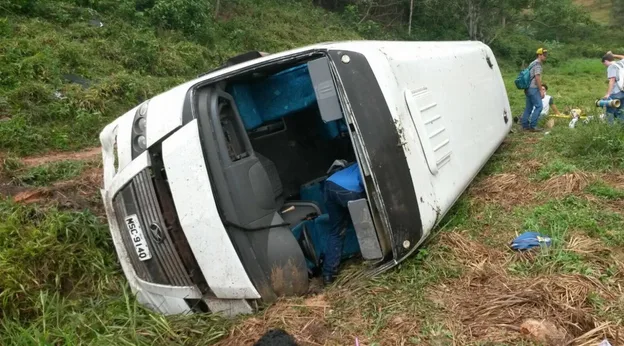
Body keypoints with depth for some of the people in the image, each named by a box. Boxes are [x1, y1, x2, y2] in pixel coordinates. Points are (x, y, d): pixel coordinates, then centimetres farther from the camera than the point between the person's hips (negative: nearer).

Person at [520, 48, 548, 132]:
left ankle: (525, 125, 13)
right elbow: (537, 78, -18)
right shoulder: (537, 64, -11)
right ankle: (532, 126, -12)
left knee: (529, 107, 11)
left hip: (528, 88, 10)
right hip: (533, 89, -10)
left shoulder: (532, 63, 19)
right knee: (538, 106, -10)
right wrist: (541, 90, -17)